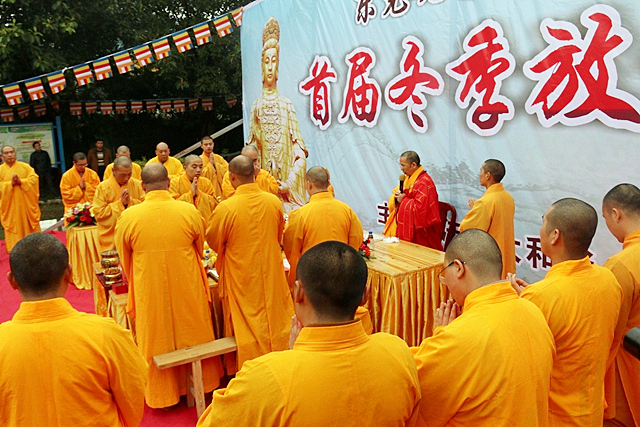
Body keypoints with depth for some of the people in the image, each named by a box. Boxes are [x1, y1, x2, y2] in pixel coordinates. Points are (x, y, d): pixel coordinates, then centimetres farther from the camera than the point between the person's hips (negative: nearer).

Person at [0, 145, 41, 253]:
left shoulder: (25, 166, 6)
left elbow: (34, 178, -6)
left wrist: (21, 181, -18)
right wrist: (10, 183, -18)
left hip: (26, 205, 0)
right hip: (10, 207, 0)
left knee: (31, 228, 6)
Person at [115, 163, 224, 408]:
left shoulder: (128, 216, -13)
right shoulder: (189, 211, -13)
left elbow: (124, 259, 2)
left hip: (150, 291, 0)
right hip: (188, 289, 1)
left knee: (158, 339, 17)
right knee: (194, 334, 20)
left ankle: (163, 394, 34)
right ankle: (202, 384, 38)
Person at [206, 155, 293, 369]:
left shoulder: (225, 208, -20)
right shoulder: (274, 202, -8)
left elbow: (213, 241, -4)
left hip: (242, 278, -3)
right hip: (272, 274, 3)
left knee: (249, 330, 12)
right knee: (276, 320, 19)